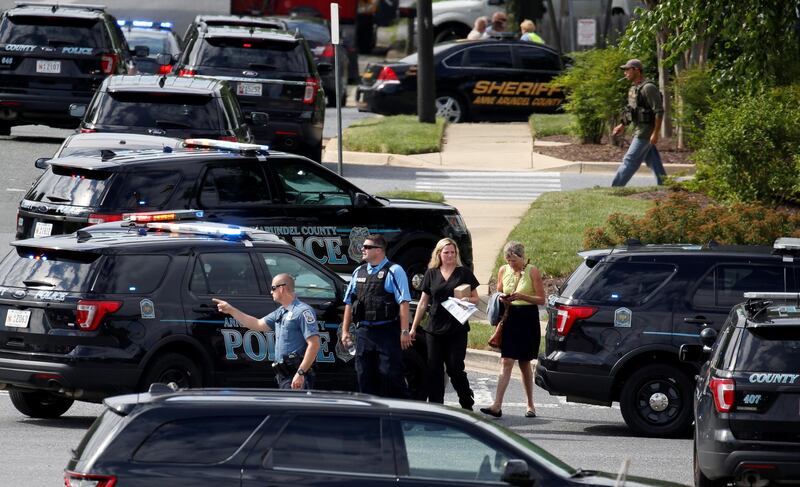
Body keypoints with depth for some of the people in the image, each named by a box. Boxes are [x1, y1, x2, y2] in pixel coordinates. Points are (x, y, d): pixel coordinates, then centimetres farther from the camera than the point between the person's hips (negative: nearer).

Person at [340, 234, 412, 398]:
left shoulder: (394, 271, -2)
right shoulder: (359, 272, 15)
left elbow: (403, 303, -9)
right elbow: (349, 303, 20)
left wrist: (404, 331, -16)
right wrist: (345, 331, 14)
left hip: (387, 331, -6)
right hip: (363, 332, 6)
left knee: (391, 375, -8)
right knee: (365, 377, 6)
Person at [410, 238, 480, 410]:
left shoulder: (464, 273, 4)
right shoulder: (431, 274, 10)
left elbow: (475, 298, 8)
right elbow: (423, 303, 14)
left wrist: (466, 300, -16)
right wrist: (413, 328, 12)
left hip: (457, 329, -3)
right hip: (434, 329, 3)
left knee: (455, 368, -4)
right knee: (434, 370, 1)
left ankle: (467, 404, 11)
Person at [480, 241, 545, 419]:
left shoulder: (532, 272, -5)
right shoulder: (504, 271, 6)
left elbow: (541, 299, -6)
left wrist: (522, 296, -20)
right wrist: (503, 299, -7)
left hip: (528, 319, -3)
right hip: (510, 319, 3)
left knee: (524, 363, 7)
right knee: (506, 362, -8)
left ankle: (530, 405, 21)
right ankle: (497, 405, -14)